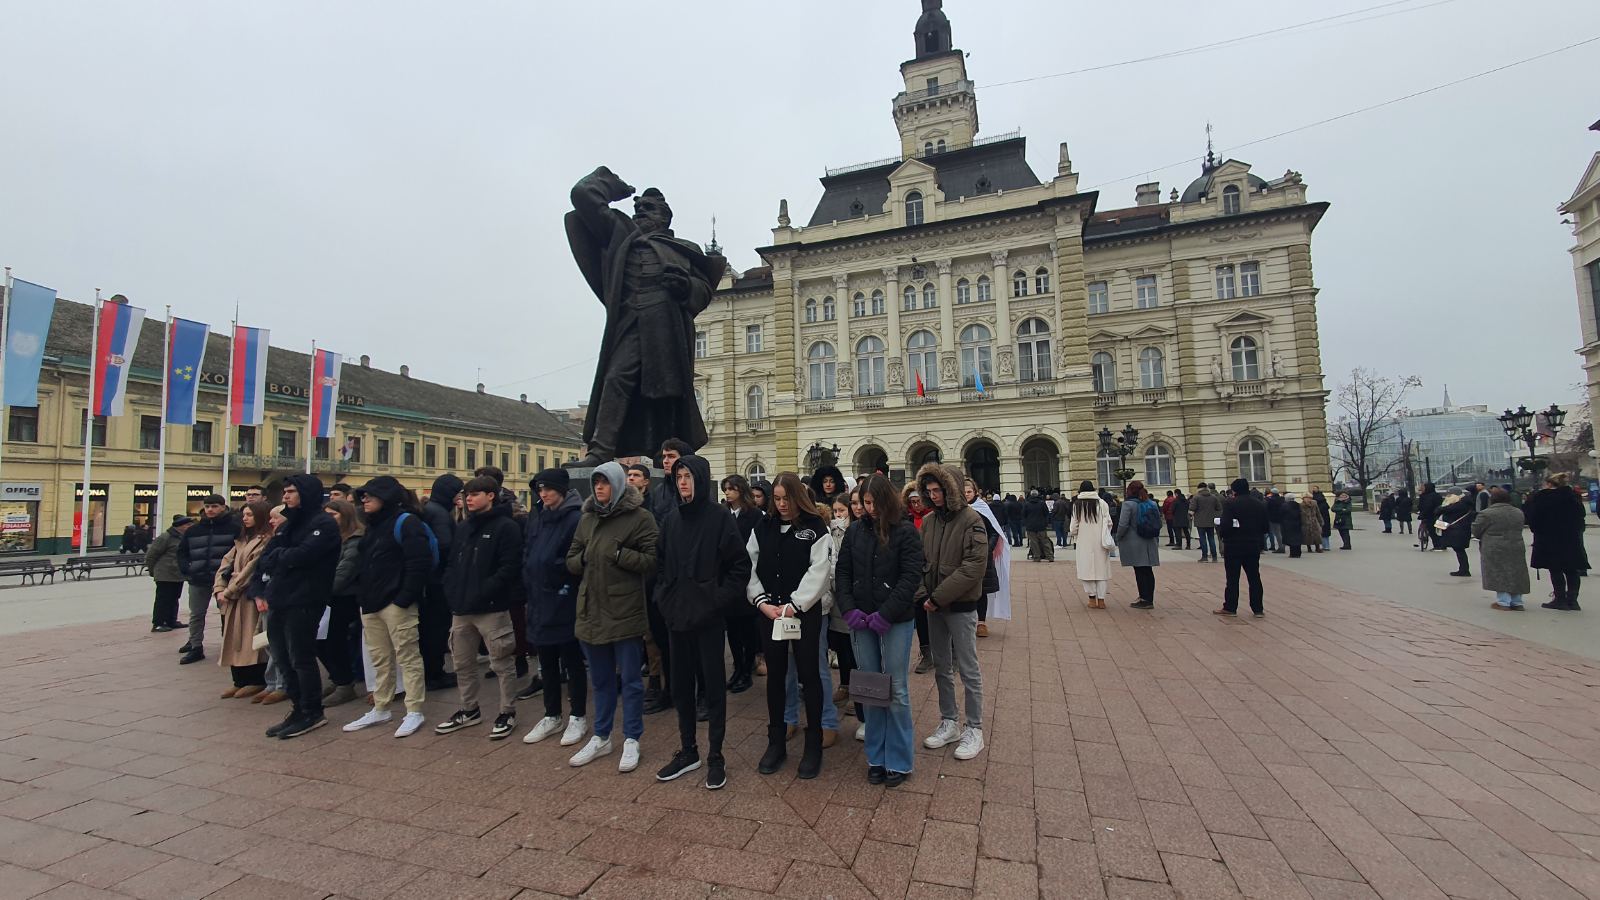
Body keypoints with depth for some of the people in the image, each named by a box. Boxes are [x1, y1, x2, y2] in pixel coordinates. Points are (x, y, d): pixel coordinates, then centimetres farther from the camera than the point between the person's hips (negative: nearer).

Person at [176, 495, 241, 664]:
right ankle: (196, 647, 24)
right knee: (196, 614, 12)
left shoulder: (234, 527, -6)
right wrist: (186, 569, 1)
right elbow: (182, 551, 16)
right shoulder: (194, 530, 8)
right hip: (198, 580, 5)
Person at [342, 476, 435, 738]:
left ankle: (414, 712, 4)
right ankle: (380, 709, 27)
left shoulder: (406, 522, -11)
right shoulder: (373, 526, 18)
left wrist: (404, 597, -21)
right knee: (380, 660, 17)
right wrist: (362, 594, 13)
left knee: (408, 657, -2)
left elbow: (420, 563, -19)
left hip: (397, 604, -9)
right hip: (371, 604, 9)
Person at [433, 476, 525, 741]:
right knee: (462, 663, 18)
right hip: (462, 608, 8)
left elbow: (509, 567, -17)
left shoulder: (506, 526, -10)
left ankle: (508, 713, 16)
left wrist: (482, 593, -20)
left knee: (502, 663, 3)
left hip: (492, 608, -8)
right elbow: (453, 563, 18)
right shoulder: (464, 528, 16)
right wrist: (452, 591, 2)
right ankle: (469, 709, 34)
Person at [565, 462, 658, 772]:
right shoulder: (587, 518, 9)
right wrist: (585, 558, -8)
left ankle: (631, 740, 22)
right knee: (600, 679, 19)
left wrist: (618, 553, -20)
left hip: (625, 612, -6)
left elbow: (653, 561, -14)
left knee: (630, 679, 7)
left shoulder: (639, 517, -9)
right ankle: (601, 737, 34)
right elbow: (571, 560, 12)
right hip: (591, 610, 6)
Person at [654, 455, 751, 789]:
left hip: (708, 618, -5)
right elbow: (661, 564, 15)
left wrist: (719, 600, -12)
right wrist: (664, 598, 5)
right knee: (681, 685, 15)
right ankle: (687, 751, 31)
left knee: (713, 686, 6)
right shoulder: (670, 520, 6)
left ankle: (715, 756, 20)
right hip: (676, 617, 5)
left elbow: (741, 566, -9)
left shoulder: (720, 519, -9)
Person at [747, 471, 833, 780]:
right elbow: (751, 568, 3)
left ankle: (813, 745, 20)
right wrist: (762, 602, -10)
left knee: (809, 675, 5)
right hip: (770, 612, 4)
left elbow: (818, 572, -13)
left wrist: (794, 606, -17)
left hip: (805, 612, -4)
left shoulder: (815, 528, -6)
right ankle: (775, 743, 27)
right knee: (775, 675, 12)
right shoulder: (763, 528, 6)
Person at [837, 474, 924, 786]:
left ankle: (898, 760, 19)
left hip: (896, 621, -3)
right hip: (860, 621, 3)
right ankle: (876, 757, 24)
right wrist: (849, 609, -6)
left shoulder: (906, 532, -5)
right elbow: (842, 572, 7)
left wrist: (886, 614, -16)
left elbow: (911, 576, -11)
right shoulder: (854, 531, 5)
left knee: (896, 689, 4)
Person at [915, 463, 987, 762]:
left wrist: (939, 596, -19)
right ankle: (948, 724, 30)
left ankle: (974, 730, 20)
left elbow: (974, 566, -20)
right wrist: (923, 593, -10)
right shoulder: (929, 521, 3)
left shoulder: (971, 520, -13)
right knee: (942, 668, 16)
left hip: (961, 606, -6)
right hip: (933, 606, 6)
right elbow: (921, 561, 6)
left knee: (968, 669, 5)